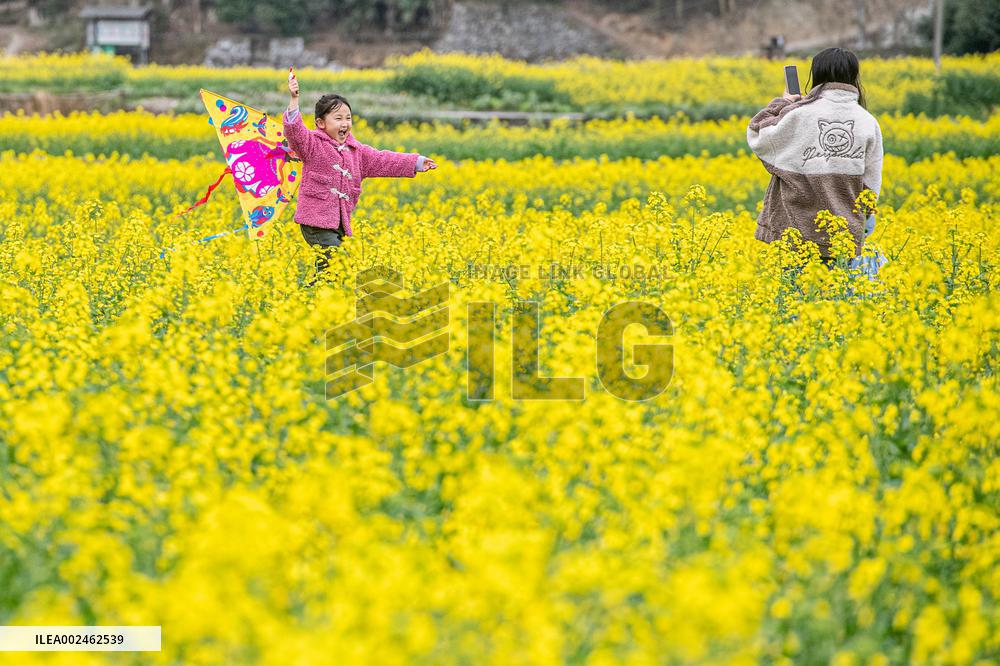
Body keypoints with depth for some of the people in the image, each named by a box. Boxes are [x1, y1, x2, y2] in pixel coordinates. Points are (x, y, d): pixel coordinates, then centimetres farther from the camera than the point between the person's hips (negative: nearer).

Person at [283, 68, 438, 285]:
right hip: (317, 220, -7)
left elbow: (382, 161, 19)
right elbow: (294, 131, -21)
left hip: (340, 223, 7)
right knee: (333, 264, -20)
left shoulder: (356, 151, 16)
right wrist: (294, 100, -35)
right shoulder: (313, 144, -5)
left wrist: (416, 162, 15)